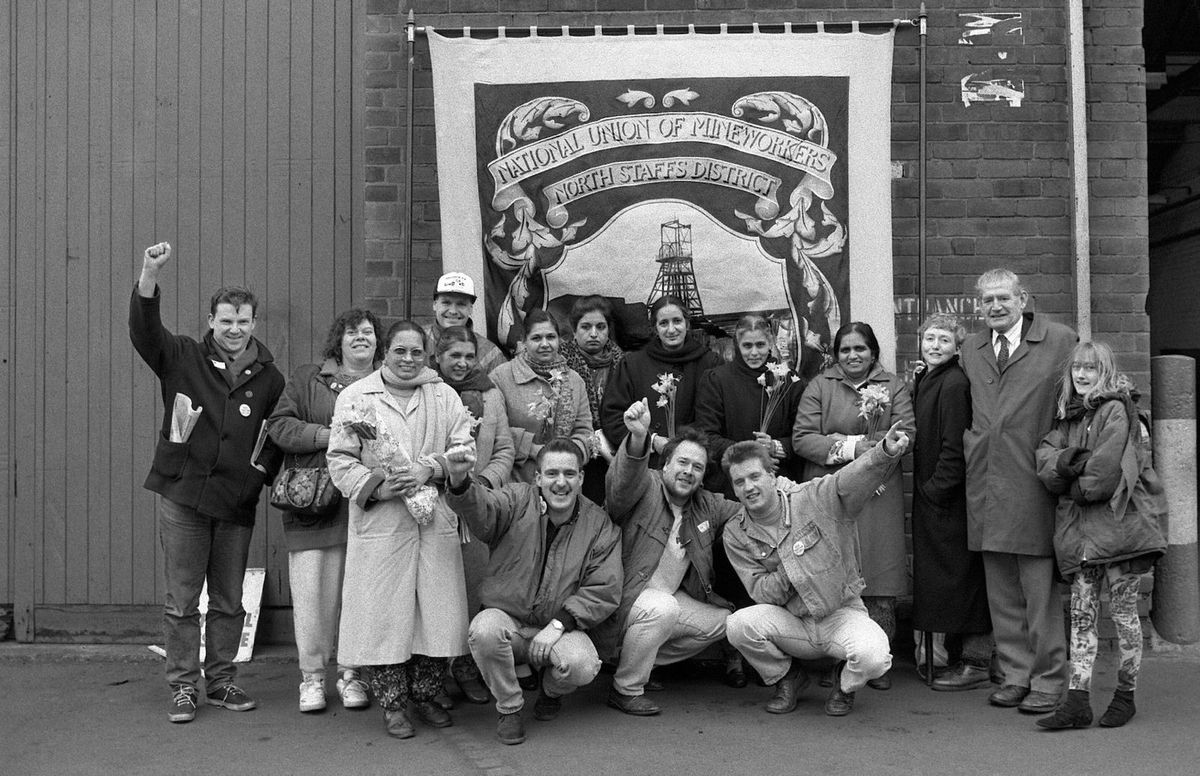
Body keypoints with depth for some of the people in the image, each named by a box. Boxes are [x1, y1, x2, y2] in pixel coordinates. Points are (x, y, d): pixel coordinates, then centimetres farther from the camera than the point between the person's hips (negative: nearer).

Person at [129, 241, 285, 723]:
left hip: (236, 503, 2)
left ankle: (221, 682, 25)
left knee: (229, 602, 11)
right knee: (182, 599, 3)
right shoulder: (183, 358, 2)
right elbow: (144, 331, -14)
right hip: (183, 496, -2)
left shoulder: (269, 378, 8)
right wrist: (150, 276, -28)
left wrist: (264, 468, -3)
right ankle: (183, 687, 14)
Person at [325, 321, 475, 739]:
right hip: (379, 523, -2)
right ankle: (393, 704, 15)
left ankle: (425, 696, 23)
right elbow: (339, 459, 0)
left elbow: (464, 449, 5)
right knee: (385, 614, 0)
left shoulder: (445, 396, 11)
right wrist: (374, 488, -14)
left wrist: (431, 468, -12)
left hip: (436, 521, 3)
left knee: (438, 611, 5)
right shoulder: (355, 397, 4)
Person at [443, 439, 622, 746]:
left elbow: (604, 591, -6)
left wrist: (558, 624, -18)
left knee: (582, 665, -29)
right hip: (507, 617, 0)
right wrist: (460, 480, -51)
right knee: (485, 630, -34)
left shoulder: (600, 525, -1)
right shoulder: (517, 500, -4)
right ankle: (509, 708, -6)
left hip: (561, 627, 1)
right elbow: (482, 509, -27)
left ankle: (551, 692, 11)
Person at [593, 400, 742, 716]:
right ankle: (626, 690, -14)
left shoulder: (708, 506, 9)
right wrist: (638, 438, -59)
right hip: (621, 599, -8)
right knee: (662, 607, -35)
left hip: (669, 599, 8)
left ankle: (645, 661, 16)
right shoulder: (645, 489, -15)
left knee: (722, 619, 4)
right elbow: (623, 481, -39)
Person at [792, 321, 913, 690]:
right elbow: (801, 438, -1)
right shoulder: (820, 386, 9)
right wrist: (849, 447, -12)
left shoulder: (893, 386, 12)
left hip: (878, 493, 1)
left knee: (879, 578, -2)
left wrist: (871, 447, -18)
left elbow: (907, 434, 0)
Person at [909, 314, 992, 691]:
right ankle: (966, 656, 23)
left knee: (961, 576, -2)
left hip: (951, 497, -9)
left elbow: (955, 447, -19)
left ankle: (976, 663, 7)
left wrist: (935, 489, -15)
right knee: (945, 576, 14)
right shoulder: (924, 380, 13)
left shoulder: (955, 384, -16)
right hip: (932, 495, 9)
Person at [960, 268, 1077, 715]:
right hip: (986, 483, 5)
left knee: (1042, 590, 0)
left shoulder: (1061, 341, -2)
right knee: (1001, 591, 11)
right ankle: (1015, 675, 21)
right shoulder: (970, 350, 13)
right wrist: (972, 444, 12)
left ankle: (1048, 681, 10)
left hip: (1034, 484, -5)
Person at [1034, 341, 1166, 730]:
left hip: (1117, 521, -6)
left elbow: (1106, 470, -16)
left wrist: (1077, 489, -2)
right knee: (1081, 613, 3)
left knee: (1123, 611, 5)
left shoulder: (1116, 410, -7)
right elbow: (1045, 457, 3)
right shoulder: (1066, 415, 15)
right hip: (1077, 527, 6)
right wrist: (1064, 461, -17)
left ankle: (1125, 695, 16)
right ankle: (1077, 701, 3)